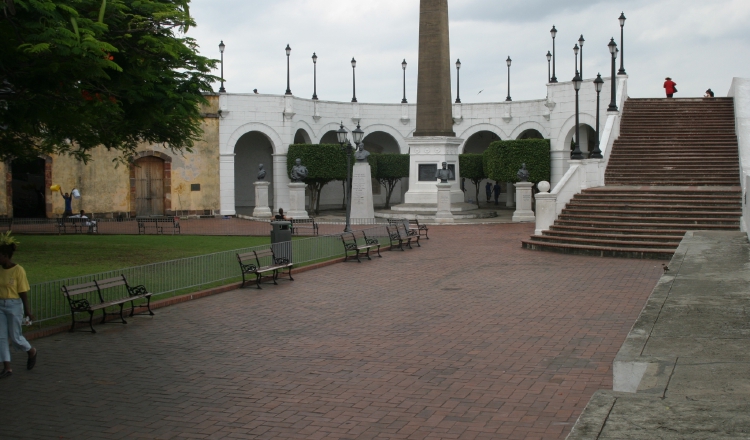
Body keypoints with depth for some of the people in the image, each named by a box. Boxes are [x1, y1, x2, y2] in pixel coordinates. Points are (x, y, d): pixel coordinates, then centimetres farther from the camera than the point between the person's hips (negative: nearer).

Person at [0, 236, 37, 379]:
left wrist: (27, 310, -8)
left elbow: (23, 292, -10)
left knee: (15, 337, 2)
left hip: (14, 305, -5)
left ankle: (31, 351, 31)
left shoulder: (18, 270, -11)